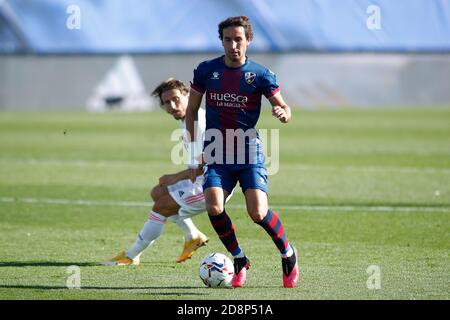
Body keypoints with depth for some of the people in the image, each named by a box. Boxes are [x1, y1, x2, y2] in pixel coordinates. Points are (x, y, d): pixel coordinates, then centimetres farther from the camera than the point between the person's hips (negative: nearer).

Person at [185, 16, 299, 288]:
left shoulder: (260, 74, -2)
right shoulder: (206, 70, 3)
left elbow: (284, 107, -1)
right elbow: (192, 110, 13)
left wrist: (283, 113, -27)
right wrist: (194, 150, 7)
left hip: (250, 153, -2)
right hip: (217, 156, 2)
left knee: (258, 212, -18)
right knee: (214, 207, -21)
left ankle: (289, 255, 10)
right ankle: (240, 262, 0)